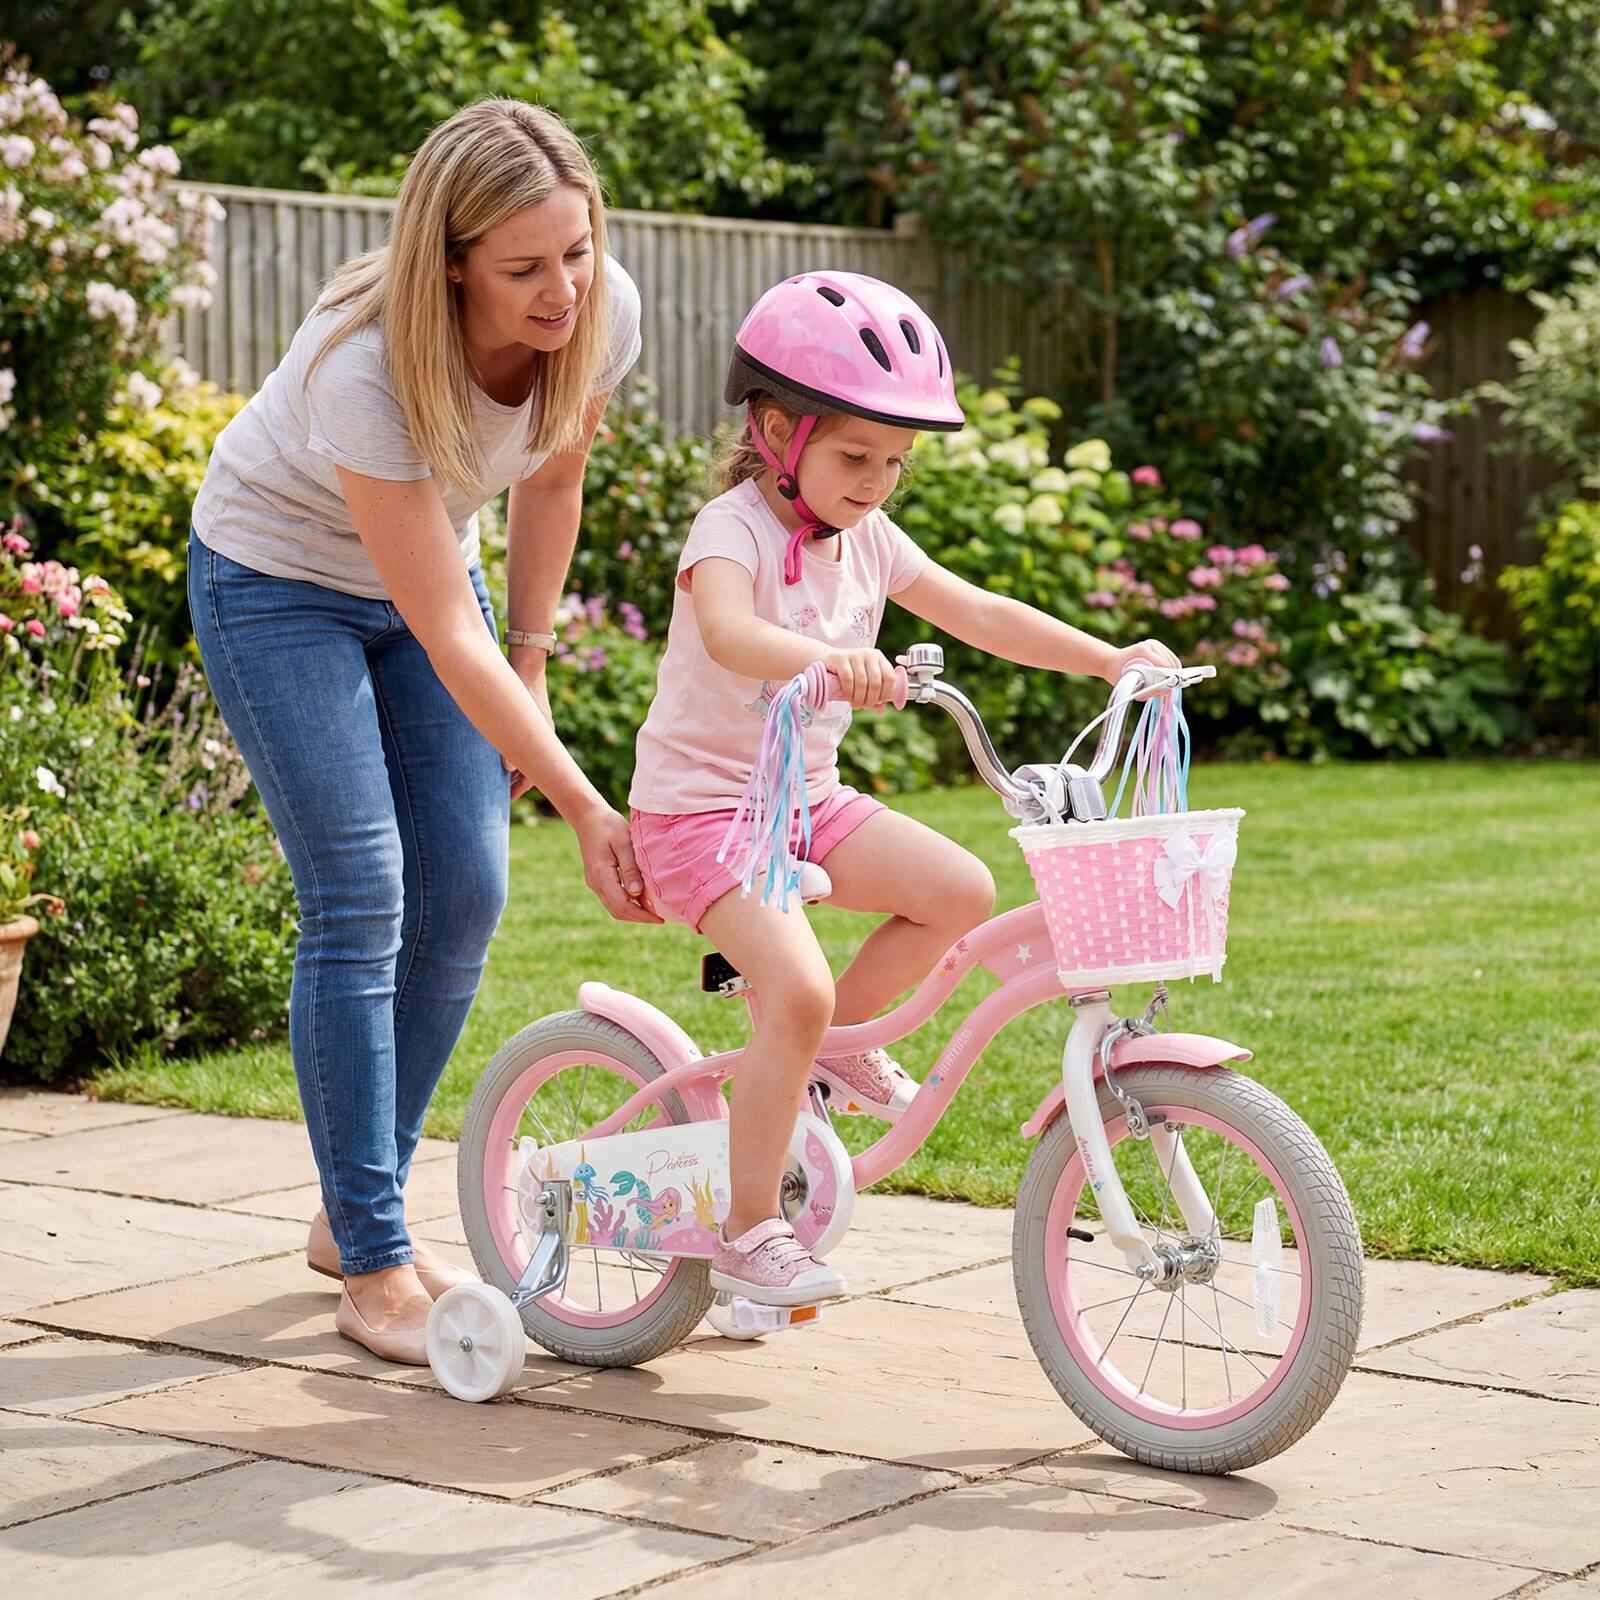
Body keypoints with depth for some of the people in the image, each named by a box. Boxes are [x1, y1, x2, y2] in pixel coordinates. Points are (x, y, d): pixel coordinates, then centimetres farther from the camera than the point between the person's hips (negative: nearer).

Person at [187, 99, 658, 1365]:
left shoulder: (603, 315, -22)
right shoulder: (367, 370, -37)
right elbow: (446, 636, -34)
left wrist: (531, 666, 3)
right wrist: (584, 805, -34)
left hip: (430, 565, 6)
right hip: (275, 580, -5)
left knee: (466, 893, -2)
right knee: (361, 905, -13)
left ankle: (359, 1208, 15)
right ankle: (375, 1266, -3)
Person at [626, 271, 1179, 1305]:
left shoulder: (868, 540, 5)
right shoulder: (734, 528, -18)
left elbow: (981, 615, 4)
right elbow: (727, 630, -40)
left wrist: (1112, 657, -8)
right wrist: (829, 659, -60)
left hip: (808, 795, 7)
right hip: (699, 800, -7)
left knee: (960, 890, -10)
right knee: (796, 986, -25)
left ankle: (833, 1042, 12)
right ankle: (750, 1234, -11)